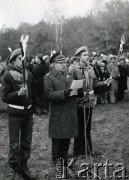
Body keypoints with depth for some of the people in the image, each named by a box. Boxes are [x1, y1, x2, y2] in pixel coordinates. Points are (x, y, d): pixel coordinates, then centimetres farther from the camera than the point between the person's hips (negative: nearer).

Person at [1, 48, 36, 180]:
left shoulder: (29, 75, 5)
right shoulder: (8, 75, -8)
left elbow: (33, 94, 11)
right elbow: (5, 97, -10)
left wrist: (33, 111, 10)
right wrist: (18, 93, -25)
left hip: (28, 113, 5)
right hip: (15, 114, -4)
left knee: (27, 142, 12)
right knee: (14, 144, 3)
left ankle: (24, 168, 26)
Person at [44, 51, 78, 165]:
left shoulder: (70, 76, 16)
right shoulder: (49, 78, -6)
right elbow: (49, 94, -16)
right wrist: (64, 93, -26)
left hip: (70, 112, 6)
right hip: (57, 113, -6)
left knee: (67, 137, 14)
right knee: (57, 138, 4)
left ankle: (64, 157, 30)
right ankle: (56, 160, 20)